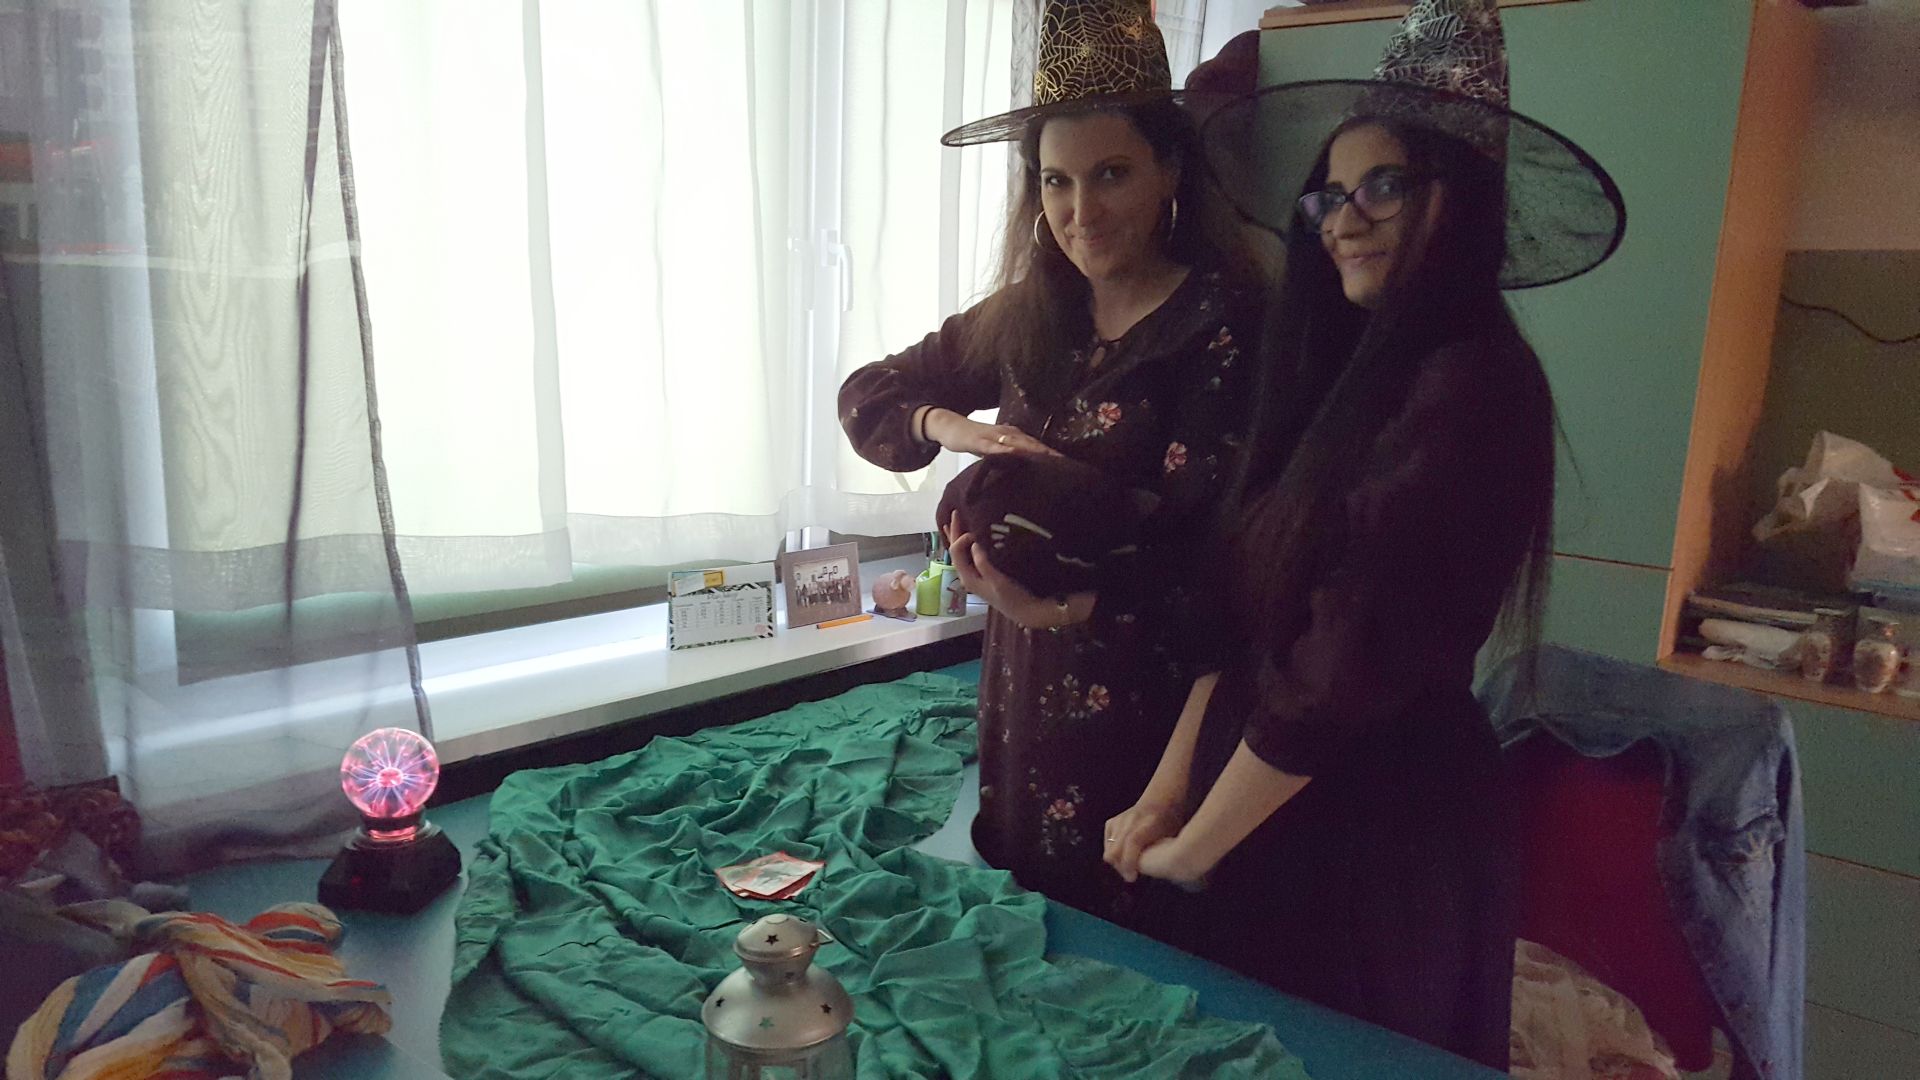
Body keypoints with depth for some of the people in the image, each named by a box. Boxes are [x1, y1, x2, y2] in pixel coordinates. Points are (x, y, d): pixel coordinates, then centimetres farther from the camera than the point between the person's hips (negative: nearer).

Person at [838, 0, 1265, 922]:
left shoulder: (1225, 322, -13)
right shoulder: (1029, 316, 4)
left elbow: (1204, 539, -18)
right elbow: (867, 394, 9)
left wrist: (1071, 606, -35)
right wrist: (953, 427, -12)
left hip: (1141, 700, -5)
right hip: (1023, 686, 6)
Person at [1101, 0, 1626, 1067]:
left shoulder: (1469, 387, -19)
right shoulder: (1342, 369, 6)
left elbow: (1350, 666, -22)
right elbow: (1244, 614, 4)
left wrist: (1193, 845, -12)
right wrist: (1165, 790, -1)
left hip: (1385, 832, -7)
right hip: (1273, 810, 7)